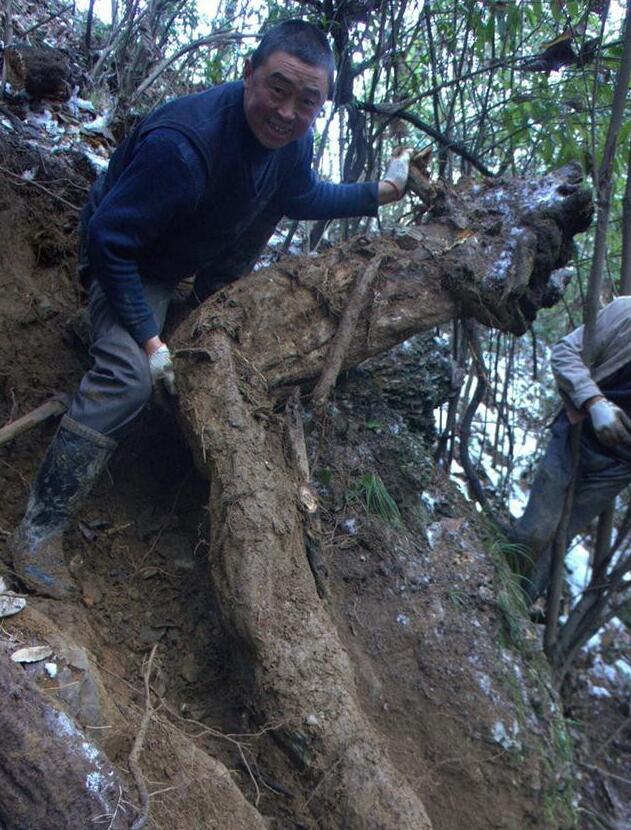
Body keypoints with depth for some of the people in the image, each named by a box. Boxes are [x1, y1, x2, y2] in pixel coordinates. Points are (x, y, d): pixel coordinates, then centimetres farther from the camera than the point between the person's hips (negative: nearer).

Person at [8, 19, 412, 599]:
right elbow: (109, 241, -33)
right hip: (136, 262, -8)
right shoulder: (182, 145, -39)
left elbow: (303, 198, 8)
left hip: (208, 249, 8)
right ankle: (39, 530, -16)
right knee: (128, 375, -26)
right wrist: (148, 339, -32)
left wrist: (379, 192, 2)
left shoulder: (292, 135, -14)